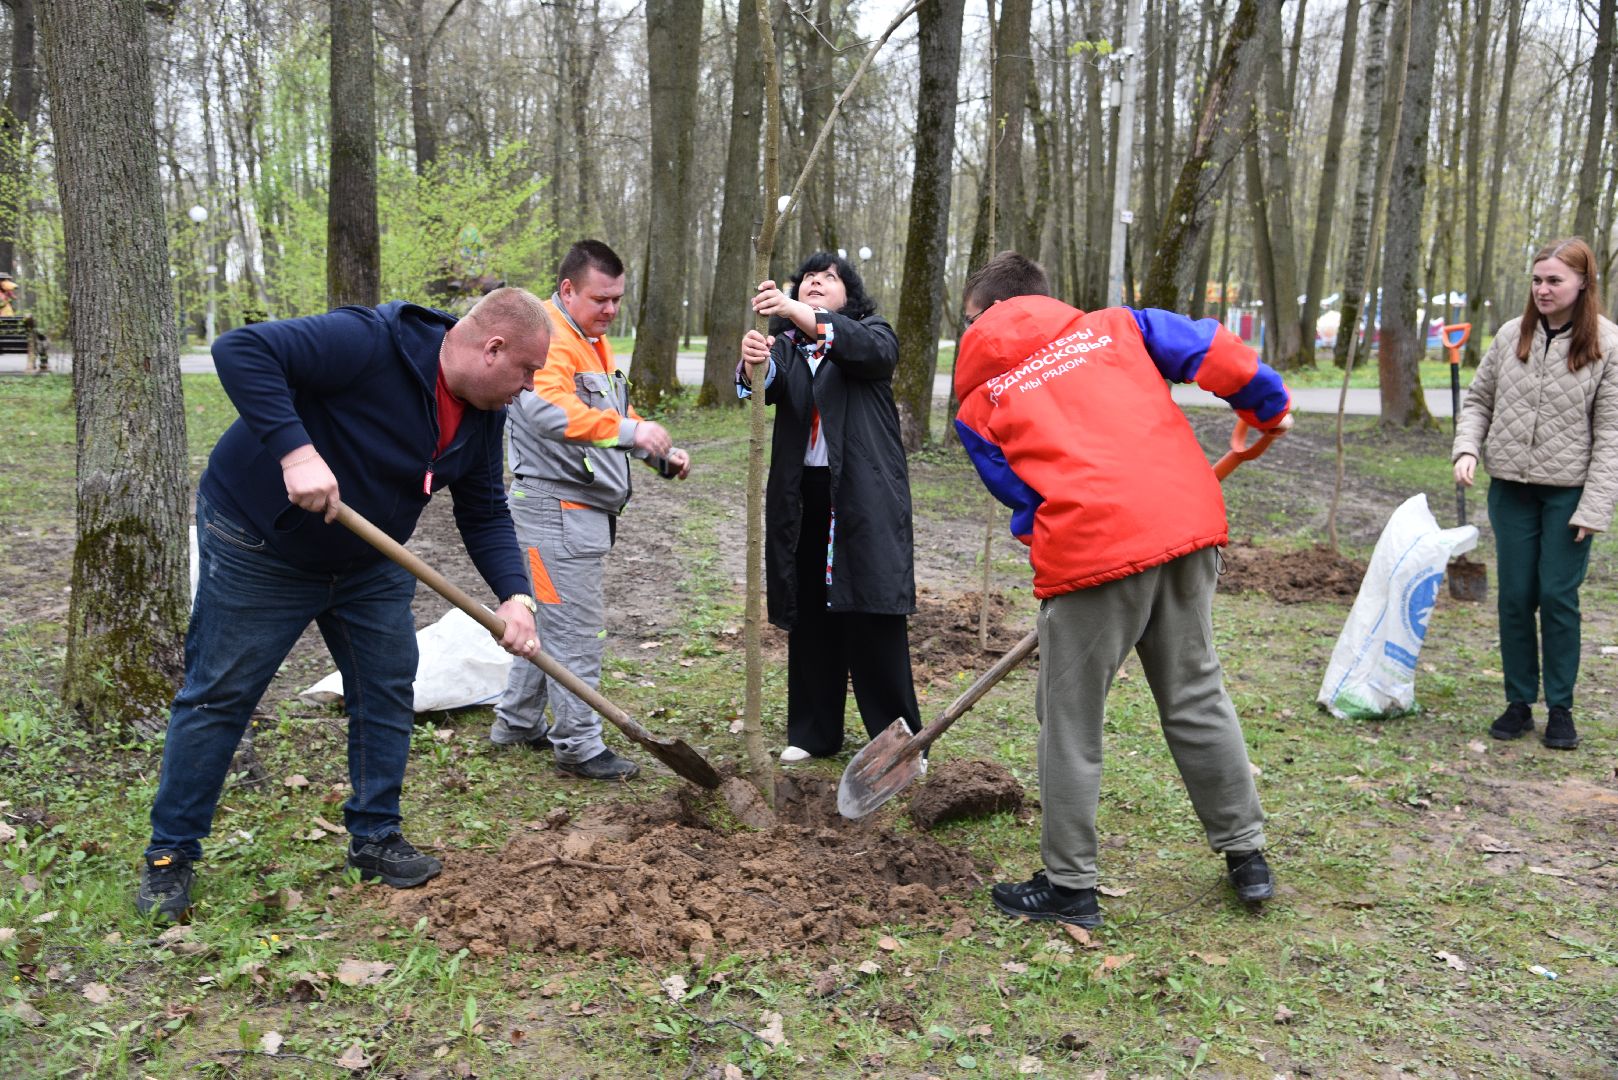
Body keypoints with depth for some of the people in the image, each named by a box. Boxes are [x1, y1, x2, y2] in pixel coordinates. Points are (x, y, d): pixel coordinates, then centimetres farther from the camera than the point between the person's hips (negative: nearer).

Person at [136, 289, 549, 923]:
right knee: (218, 696, 3)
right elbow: (240, 351, -36)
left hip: (369, 563, 7)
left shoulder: (484, 417, -5)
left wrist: (515, 595, -15)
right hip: (257, 547, -7)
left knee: (388, 693, 7)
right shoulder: (369, 345, -30)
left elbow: (484, 515, 0)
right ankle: (170, 856, 18)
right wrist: (295, 449, -46)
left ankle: (375, 838, 24)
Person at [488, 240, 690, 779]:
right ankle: (579, 745, 4)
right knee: (576, 629, -6)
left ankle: (517, 722, 31)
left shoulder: (593, 341, 18)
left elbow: (614, 414, 27)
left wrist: (660, 453, 11)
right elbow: (549, 409, -35)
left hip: (585, 507, 11)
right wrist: (629, 430, -43)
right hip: (556, 508, -11)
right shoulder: (545, 338, -16)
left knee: (550, 618, 19)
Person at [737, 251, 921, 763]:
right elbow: (767, 384, -8)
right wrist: (753, 365, -33)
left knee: (873, 615, -6)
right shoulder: (785, 345, 13)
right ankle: (813, 732, 17)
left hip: (865, 493, -3)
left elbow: (871, 350, -20)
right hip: (803, 495, 3)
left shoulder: (872, 333, 6)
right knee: (809, 617, 7)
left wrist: (797, 313, -33)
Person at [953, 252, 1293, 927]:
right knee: (1197, 698, 19)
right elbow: (1213, 354, 8)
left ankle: (1069, 885, 20)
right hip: (1188, 523, 4)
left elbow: (1020, 496, 9)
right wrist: (1269, 408, 23)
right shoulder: (1115, 327, 17)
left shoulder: (978, 399, 11)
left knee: (1070, 724, 11)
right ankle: (1247, 855, 30)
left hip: (1089, 550, -4)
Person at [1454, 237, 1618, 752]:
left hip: (1568, 492, -3)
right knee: (1515, 597, 7)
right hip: (1511, 487, 3)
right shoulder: (1512, 335, 2)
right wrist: (1466, 448, -5)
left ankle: (1560, 708, 15)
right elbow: (1478, 399, 13)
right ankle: (1519, 702, 19)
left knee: (1558, 597, 1)